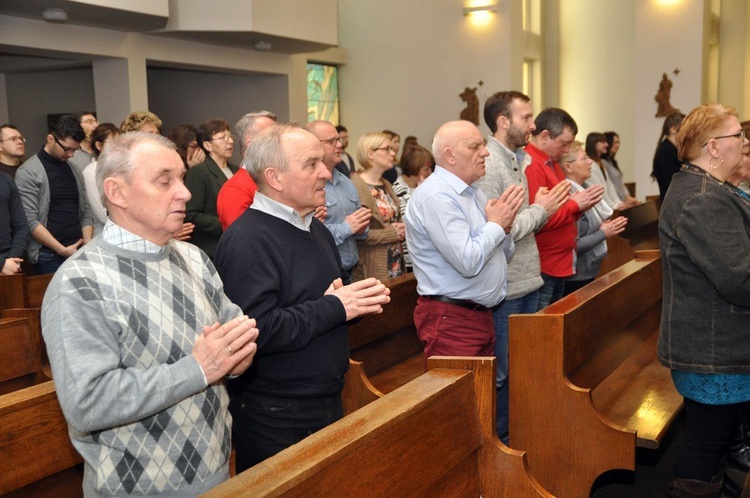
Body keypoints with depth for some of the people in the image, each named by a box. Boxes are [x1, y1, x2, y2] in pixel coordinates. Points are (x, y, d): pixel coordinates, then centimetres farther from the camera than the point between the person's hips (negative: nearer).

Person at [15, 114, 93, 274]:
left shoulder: (74, 170, 12)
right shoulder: (28, 172, -6)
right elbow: (29, 220, -12)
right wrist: (61, 249, -15)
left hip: (78, 252, 5)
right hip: (49, 256, -5)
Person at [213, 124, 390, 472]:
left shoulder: (316, 229, 12)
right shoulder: (247, 240, -19)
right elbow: (256, 330, -30)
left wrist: (358, 301, 0)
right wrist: (336, 307, -21)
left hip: (329, 401, 9)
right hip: (275, 419, -8)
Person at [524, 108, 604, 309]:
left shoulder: (552, 163, 14)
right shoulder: (531, 166, -17)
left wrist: (581, 204, 3)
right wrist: (574, 204, -15)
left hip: (560, 265, 10)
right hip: (543, 270, -10)